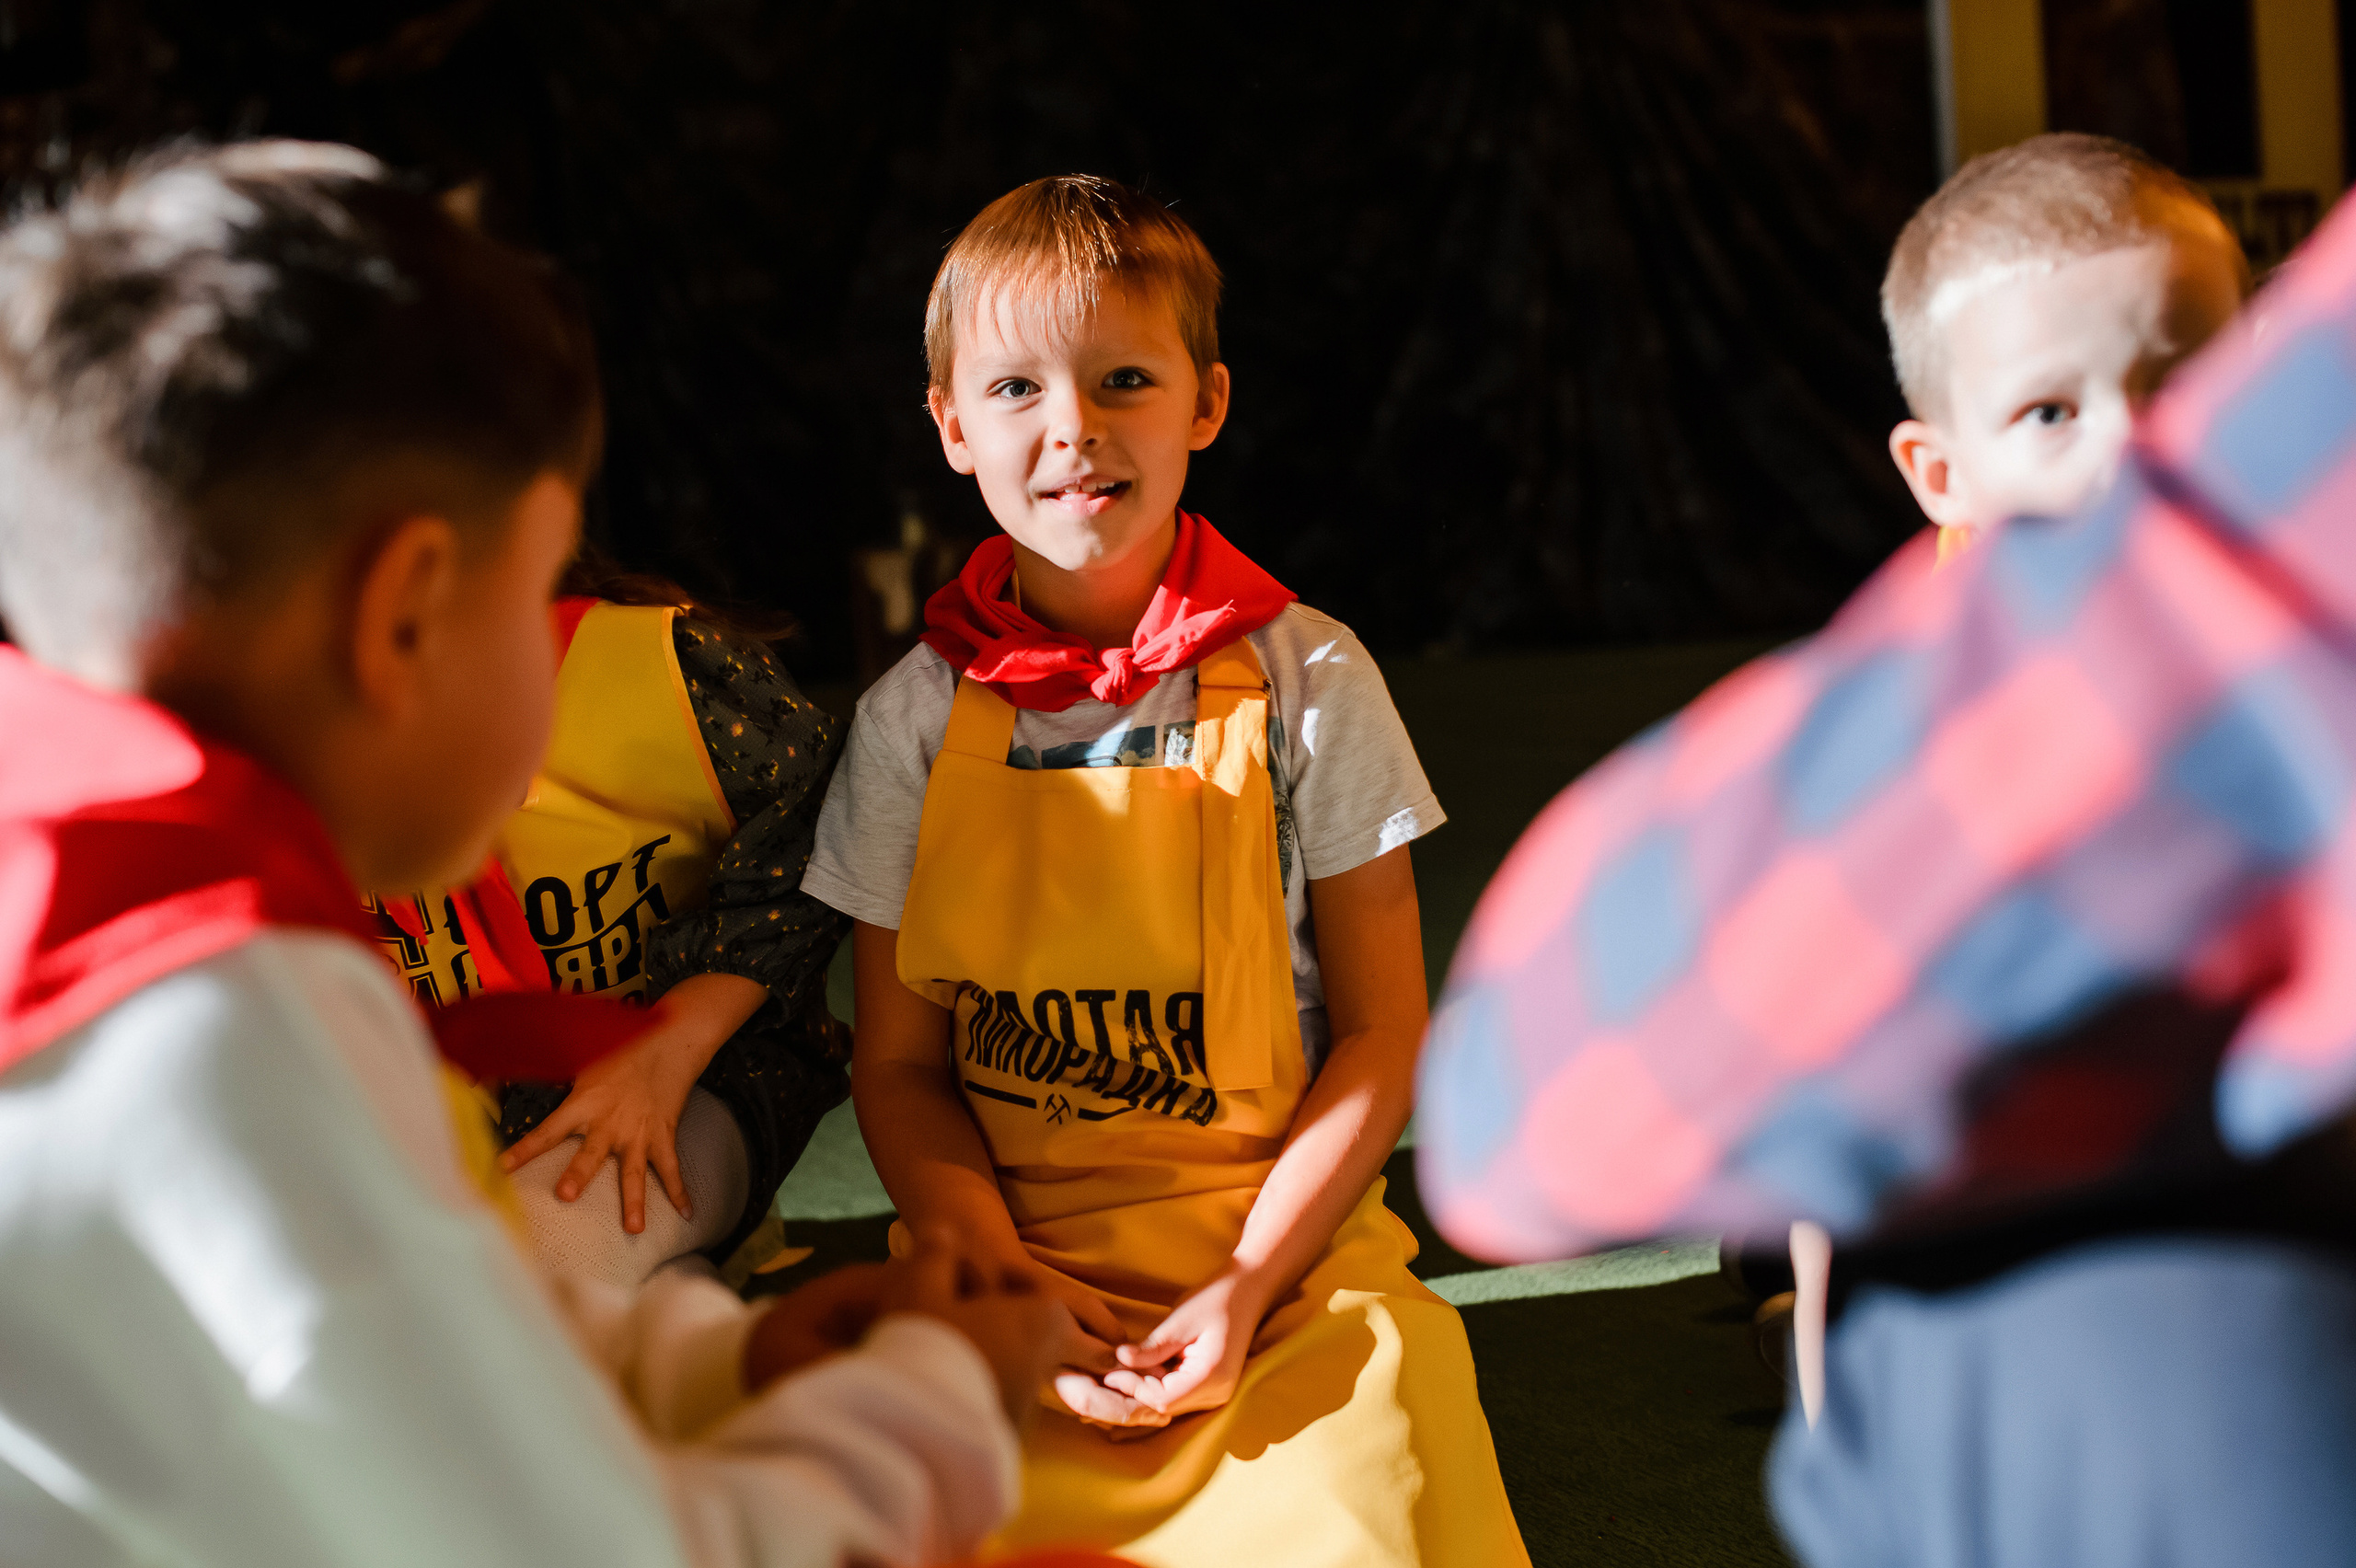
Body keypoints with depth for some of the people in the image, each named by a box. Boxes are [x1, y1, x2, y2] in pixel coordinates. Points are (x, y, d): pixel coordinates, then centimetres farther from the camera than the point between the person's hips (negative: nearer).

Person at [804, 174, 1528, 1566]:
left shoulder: (1305, 681, 0)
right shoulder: (916, 720, 4)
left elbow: (1383, 1032, 1)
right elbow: (900, 1062, 6)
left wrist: (1246, 1289, -10)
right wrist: (1005, 1280, -11)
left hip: (1283, 1259, -1)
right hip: (1009, 1266, 1)